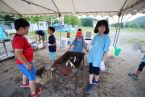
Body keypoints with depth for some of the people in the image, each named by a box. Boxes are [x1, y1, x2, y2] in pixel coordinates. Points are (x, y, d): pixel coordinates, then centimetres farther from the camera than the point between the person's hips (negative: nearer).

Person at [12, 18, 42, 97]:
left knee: (26, 73, 32)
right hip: (24, 63, -10)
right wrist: (27, 64, -24)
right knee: (32, 77, 7)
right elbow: (18, 54, -32)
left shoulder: (19, 37, 4)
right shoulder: (19, 39, -28)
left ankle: (24, 84, 58)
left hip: (25, 62, 10)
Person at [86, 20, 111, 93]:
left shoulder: (107, 38, -16)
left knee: (96, 71, 17)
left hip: (98, 59, -4)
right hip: (91, 57, 5)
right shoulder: (96, 36, 1)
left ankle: (95, 81, 46)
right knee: (91, 71, 14)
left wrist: (103, 61, -15)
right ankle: (90, 84, 34)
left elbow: (106, 51, -15)